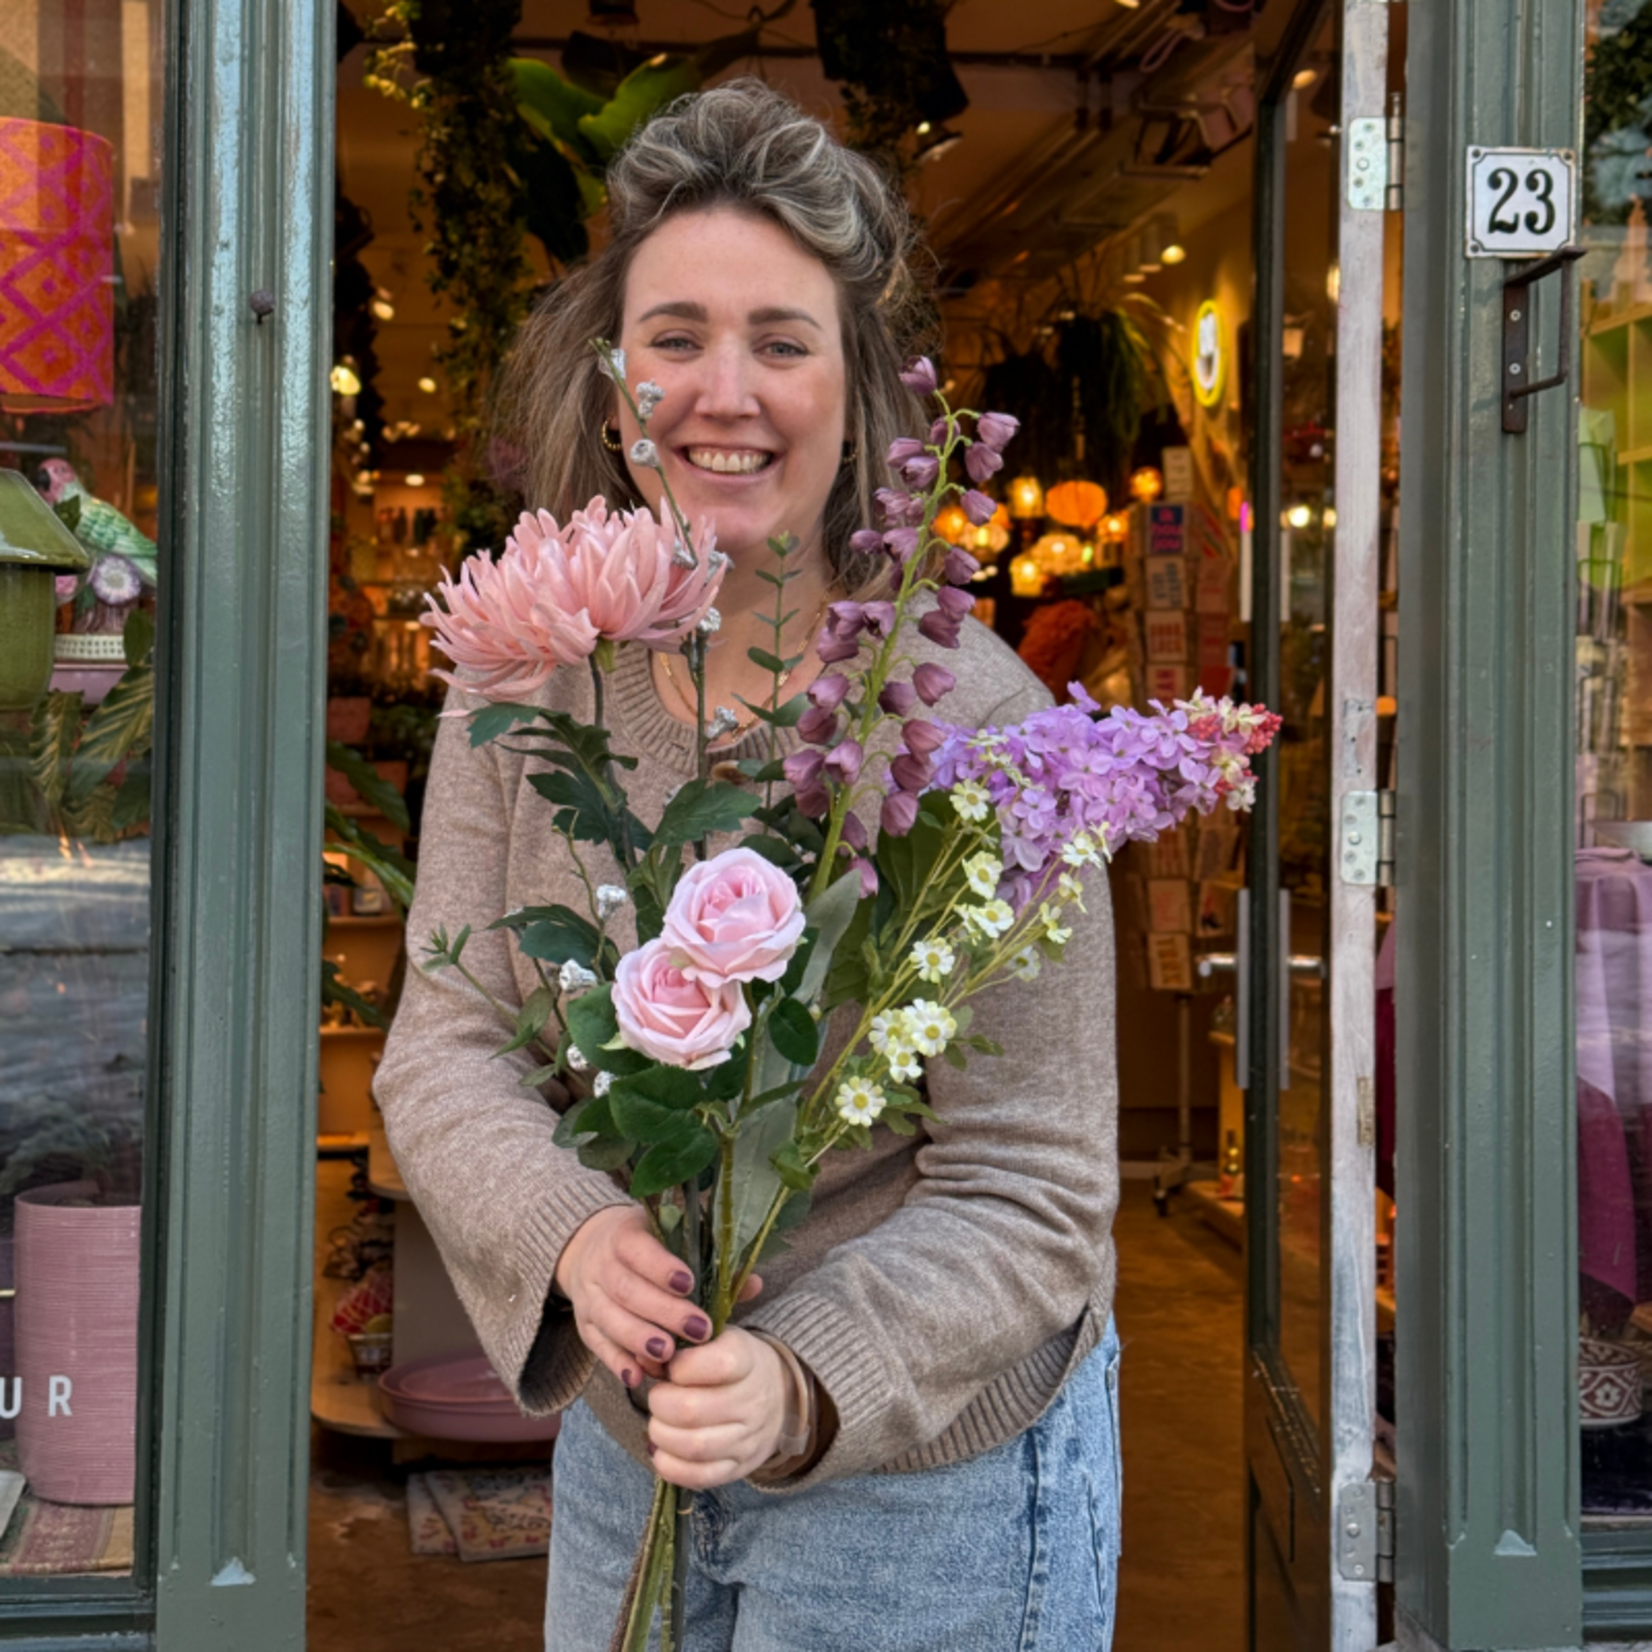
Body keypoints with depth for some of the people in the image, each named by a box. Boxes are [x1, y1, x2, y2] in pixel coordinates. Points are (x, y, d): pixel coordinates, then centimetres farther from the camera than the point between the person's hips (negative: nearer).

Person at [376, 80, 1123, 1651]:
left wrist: (804, 1383, -32)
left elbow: (1027, 1193, -17)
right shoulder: (527, 685, -4)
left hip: (925, 1461, -4)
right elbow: (447, 1048, -5)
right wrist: (572, 1233, -24)